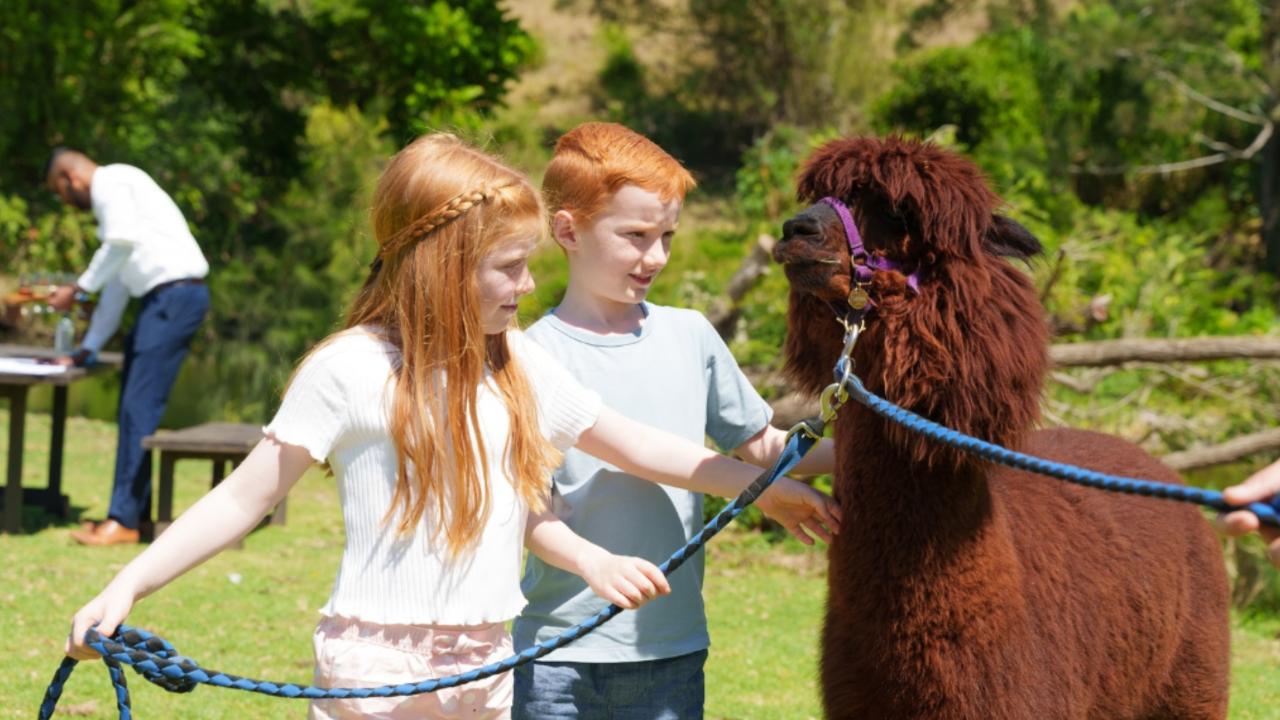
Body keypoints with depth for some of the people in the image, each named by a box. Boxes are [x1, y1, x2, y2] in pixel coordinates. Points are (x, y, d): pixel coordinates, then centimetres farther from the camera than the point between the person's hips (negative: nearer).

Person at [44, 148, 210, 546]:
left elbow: (121, 244, -18)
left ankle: (124, 519, -13)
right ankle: (133, 510, 14)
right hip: (162, 298, 10)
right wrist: (88, 349, 28)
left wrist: (79, 288, -7)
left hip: (175, 294, -10)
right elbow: (116, 284, 29)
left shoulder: (110, 182, -2)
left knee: (140, 406, -11)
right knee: (133, 406, 11)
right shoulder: (116, 189, 28)